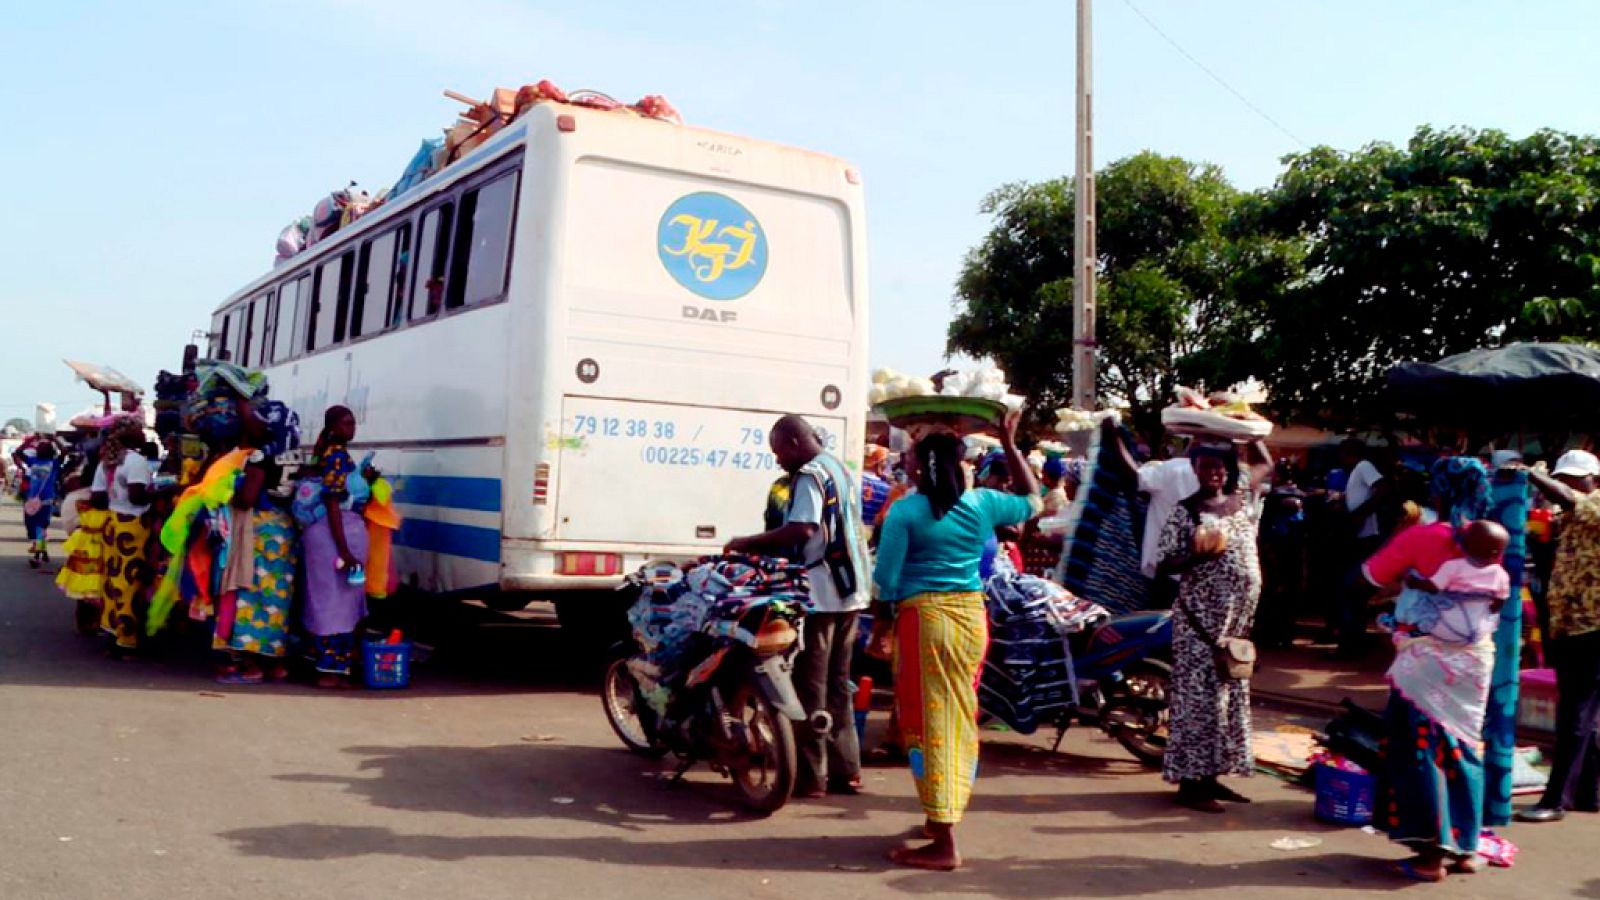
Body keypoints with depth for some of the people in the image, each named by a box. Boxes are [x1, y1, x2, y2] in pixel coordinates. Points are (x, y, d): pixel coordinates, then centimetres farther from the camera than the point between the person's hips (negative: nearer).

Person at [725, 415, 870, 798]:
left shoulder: (810, 475, -13)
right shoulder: (841, 470, 17)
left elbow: (801, 530, -25)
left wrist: (748, 543, -17)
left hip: (820, 594, -10)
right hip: (850, 590, 10)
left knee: (810, 685, -3)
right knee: (838, 683, 14)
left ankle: (810, 774, 1)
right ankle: (845, 769, 19)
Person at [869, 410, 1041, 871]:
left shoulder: (905, 511, -9)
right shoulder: (984, 504, 3)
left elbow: (887, 577, -9)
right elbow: (1033, 500, 22)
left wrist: (881, 622, 7)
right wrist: (1010, 446, 23)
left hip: (923, 619, -5)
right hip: (972, 616, 5)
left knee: (930, 721, -1)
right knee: (961, 718, 17)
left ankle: (943, 843, 1)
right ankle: (945, 815, 31)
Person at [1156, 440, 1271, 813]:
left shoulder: (1244, 496, 9)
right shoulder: (1185, 511, -6)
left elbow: (1266, 463, 26)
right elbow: (1164, 566, -8)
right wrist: (1197, 555, -23)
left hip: (1241, 614, 6)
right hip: (1201, 614, -6)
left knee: (1232, 691, 11)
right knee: (1199, 692, -4)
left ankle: (1211, 775, 22)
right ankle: (1190, 780, 3)